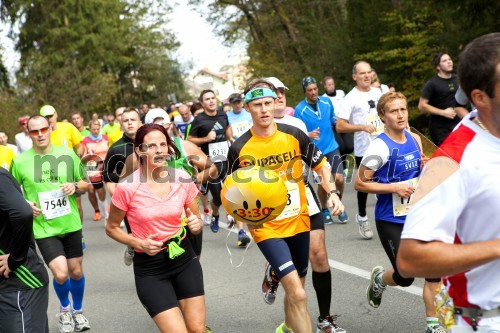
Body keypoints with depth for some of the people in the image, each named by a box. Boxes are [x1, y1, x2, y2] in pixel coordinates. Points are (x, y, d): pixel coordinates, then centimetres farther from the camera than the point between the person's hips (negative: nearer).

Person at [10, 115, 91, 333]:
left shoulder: (67, 155, -1)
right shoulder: (19, 162, -6)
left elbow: (85, 183, 10)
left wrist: (75, 186, -12)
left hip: (71, 224, 3)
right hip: (43, 228, -2)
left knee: (76, 271, 13)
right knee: (60, 273, -14)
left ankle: (78, 311, 40)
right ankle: (64, 309, 18)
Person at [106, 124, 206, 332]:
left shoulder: (183, 179, -6)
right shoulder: (127, 187, -15)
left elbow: (196, 222, 9)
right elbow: (111, 228, -1)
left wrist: (196, 225, -14)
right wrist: (139, 243, -16)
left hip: (184, 258, 4)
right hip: (149, 268, -3)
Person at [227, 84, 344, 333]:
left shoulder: (294, 135, -4)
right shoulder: (240, 148, -11)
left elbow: (321, 166, 7)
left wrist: (332, 193, -8)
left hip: (299, 222, 4)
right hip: (266, 227, -4)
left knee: (295, 289, 20)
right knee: (297, 294, -18)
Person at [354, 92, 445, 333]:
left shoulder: (413, 139, 3)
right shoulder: (380, 146, -17)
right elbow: (360, 183, -16)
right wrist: (395, 187, -21)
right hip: (391, 221, -6)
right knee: (405, 277, 1)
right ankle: (379, 279, 36)